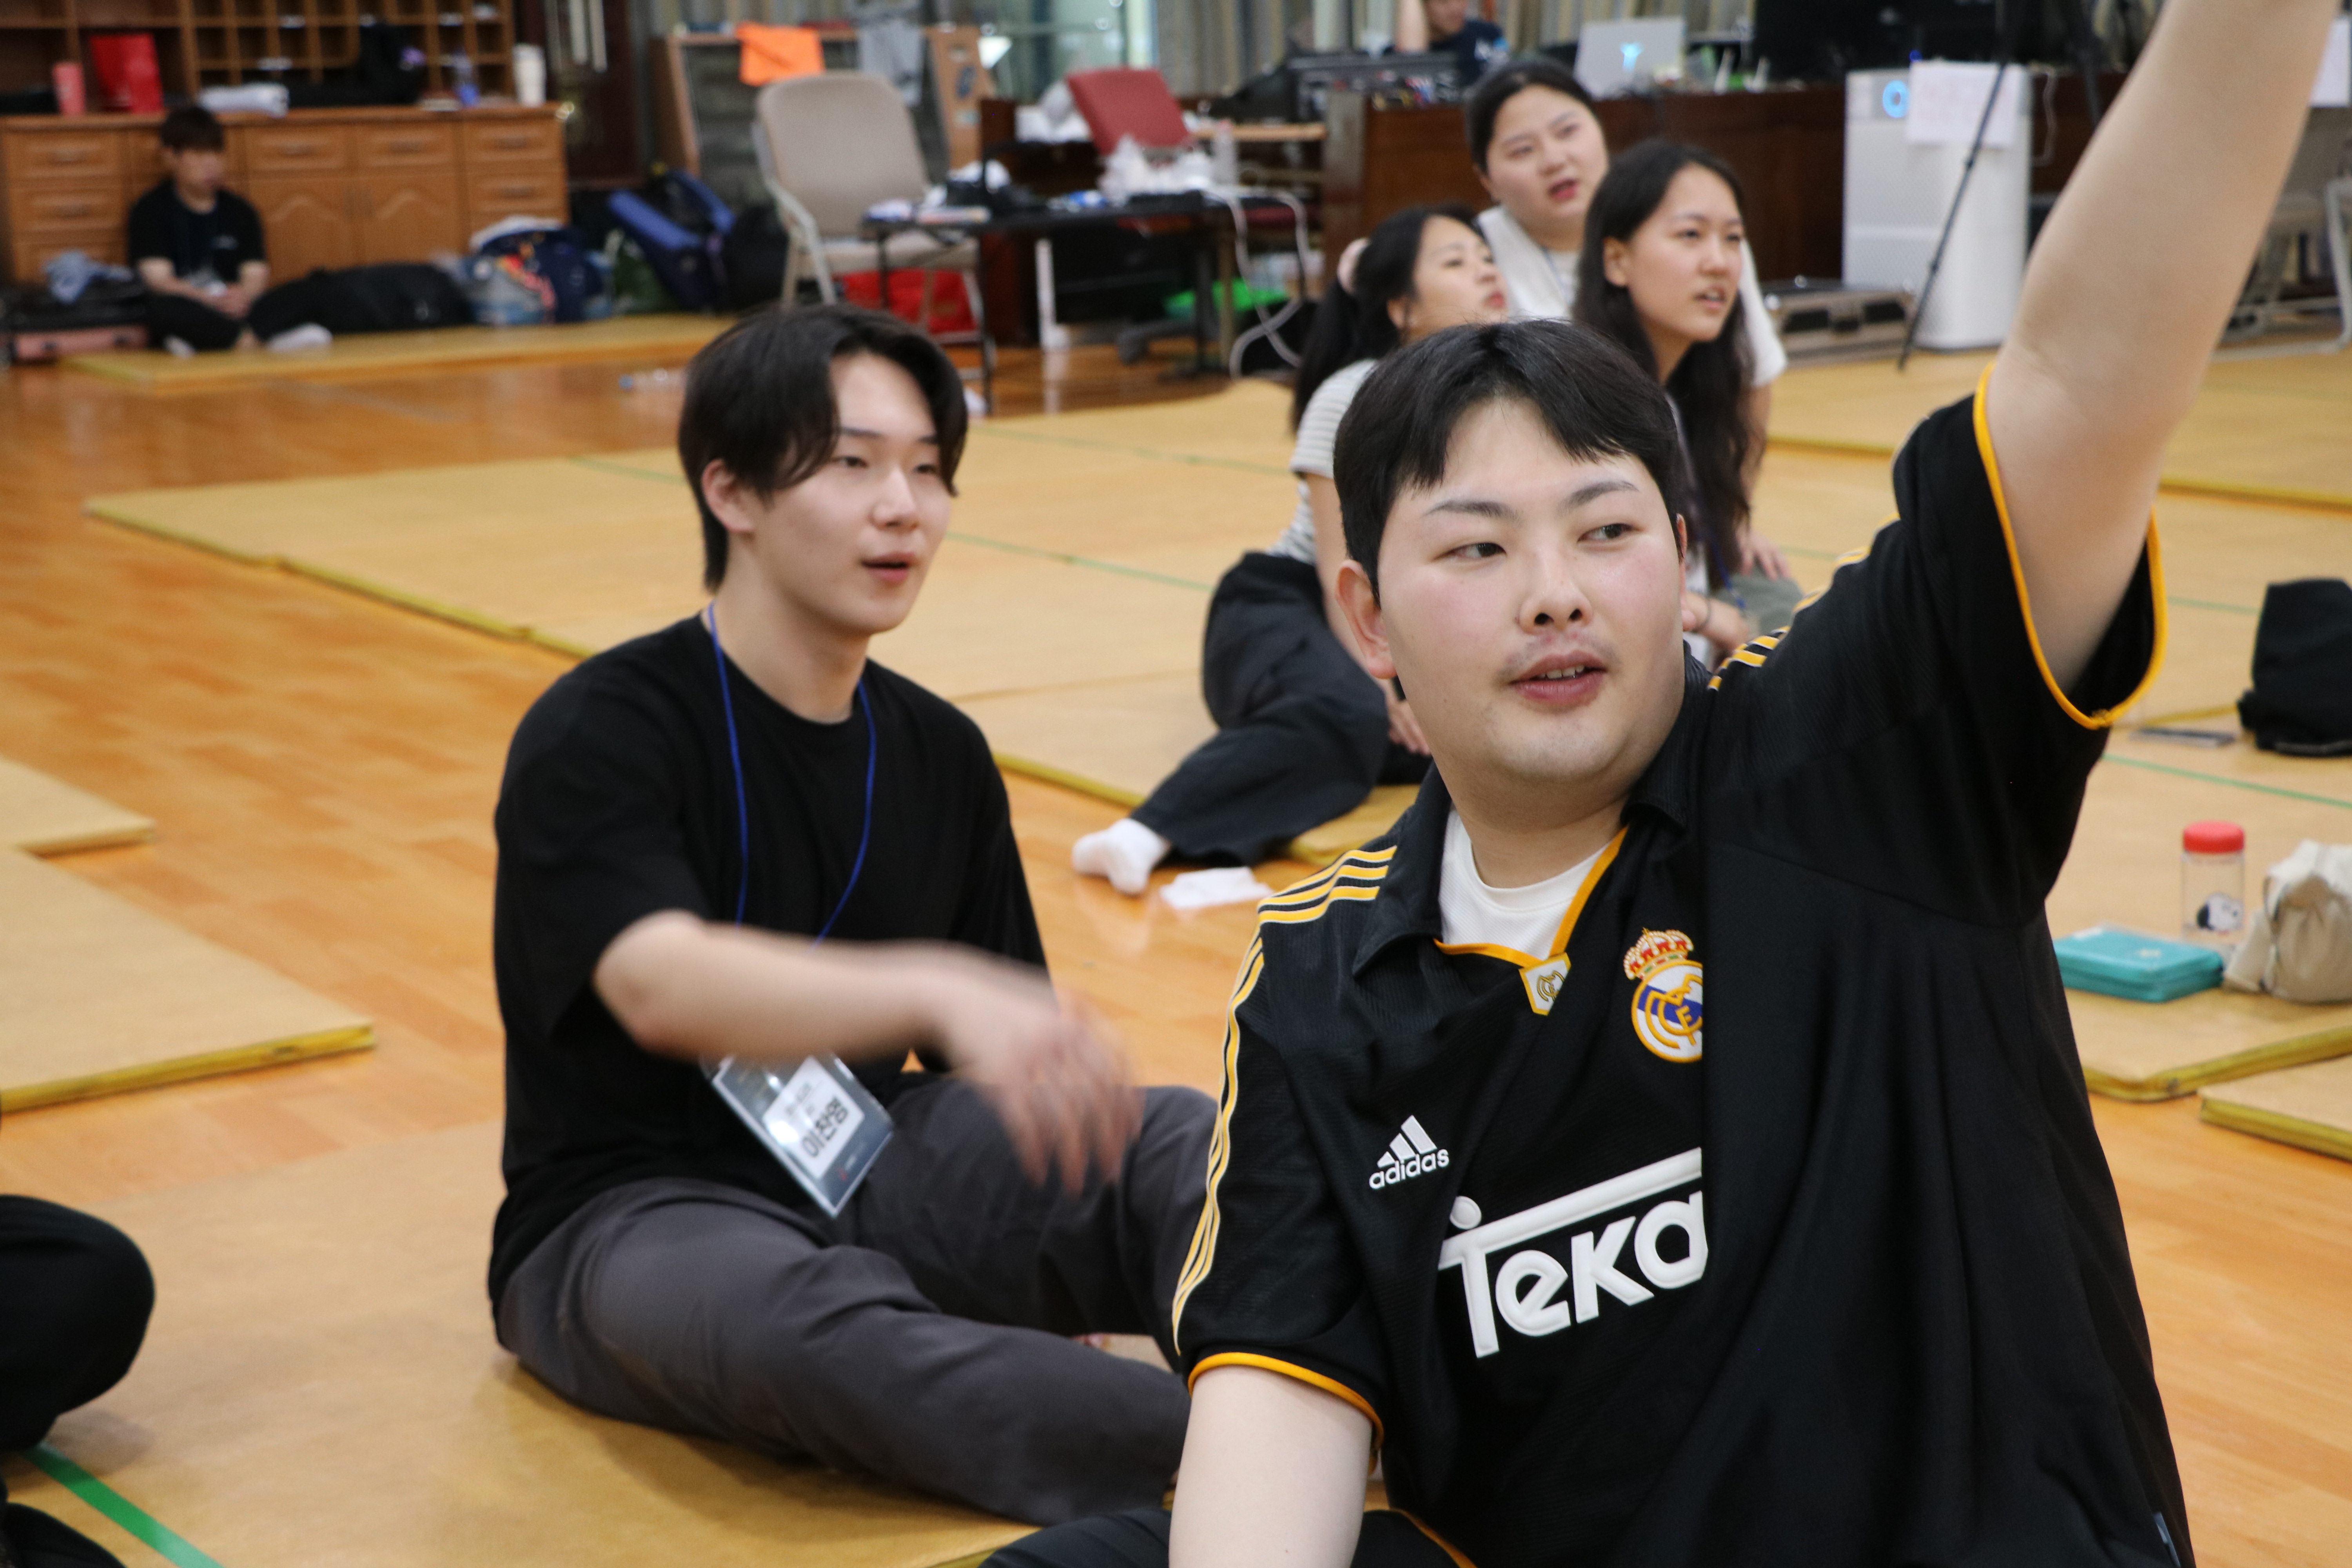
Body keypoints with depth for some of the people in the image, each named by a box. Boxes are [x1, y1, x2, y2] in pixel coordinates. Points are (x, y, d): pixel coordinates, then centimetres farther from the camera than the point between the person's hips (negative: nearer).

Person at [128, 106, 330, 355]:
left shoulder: (240, 211, 17)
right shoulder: (149, 211, 6)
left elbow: (256, 274, 5)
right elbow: (157, 278, -7)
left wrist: (243, 295, -21)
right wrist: (212, 300, -24)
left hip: (237, 310, 4)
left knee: (295, 300, -23)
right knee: (163, 308, -37)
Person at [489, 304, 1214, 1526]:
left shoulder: (939, 754, 8)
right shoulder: (597, 735, -12)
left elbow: (993, 1055, 9)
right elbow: (661, 984, -31)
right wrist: (933, 987, -47)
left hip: (866, 1173, 6)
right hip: (633, 1217, -6)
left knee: (1173, 1138, -20)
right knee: (813, 1317, -40)